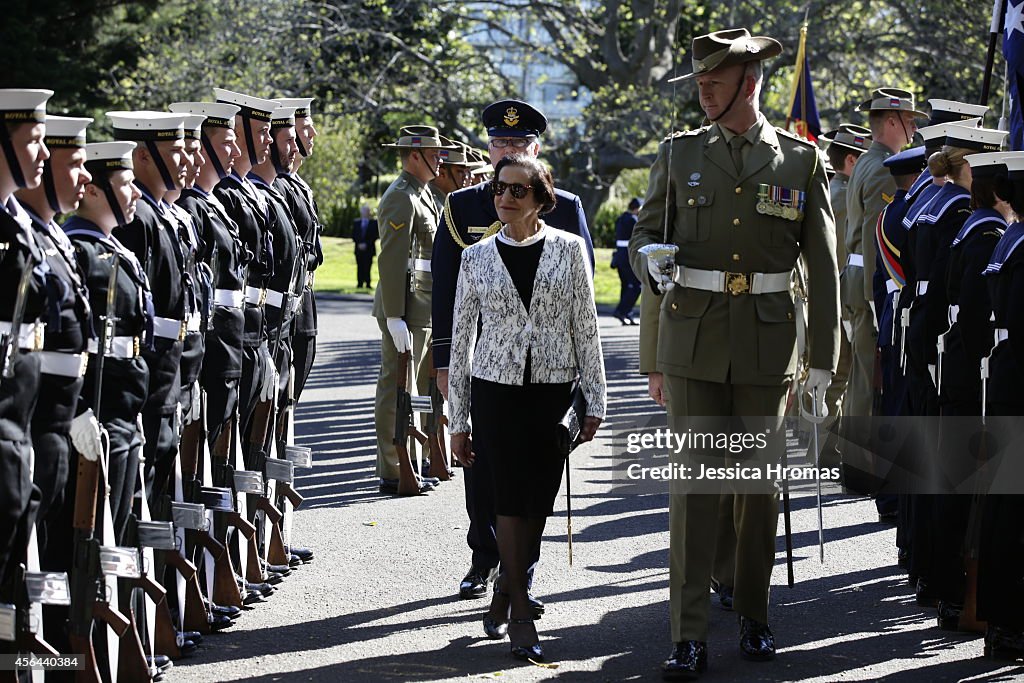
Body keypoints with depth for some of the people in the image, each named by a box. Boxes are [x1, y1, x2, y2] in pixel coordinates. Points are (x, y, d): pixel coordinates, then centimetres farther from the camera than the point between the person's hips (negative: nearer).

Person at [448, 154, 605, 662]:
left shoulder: (568, 249, 2)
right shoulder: (477, 258, 4)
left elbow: (586, 328, 4)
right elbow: (462, 340, 7)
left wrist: (594, 401, 0)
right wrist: (458, 420, 6)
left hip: (553, 391, 1)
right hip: (496, 390, 0)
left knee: (538, 504, 3)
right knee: (512, 500, -7)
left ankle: (503, 598, 22)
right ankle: (520, 617, -3)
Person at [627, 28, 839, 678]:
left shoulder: (802, 161, 2)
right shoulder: (680, 153, 6)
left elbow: (823, 265, 4)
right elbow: (643, 235, 10)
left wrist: (824, 359, 2)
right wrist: (653, 261, -16)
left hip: (767, 340, 0)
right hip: (693, 339, 0)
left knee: (761, 482, 7)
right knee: (694, 483, -4)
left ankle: (755, 614, 24)